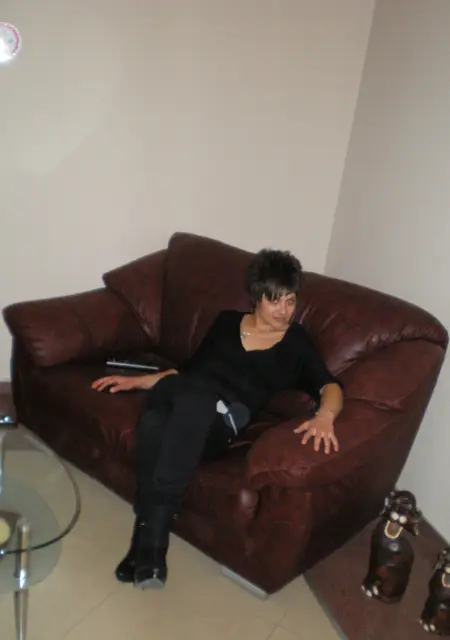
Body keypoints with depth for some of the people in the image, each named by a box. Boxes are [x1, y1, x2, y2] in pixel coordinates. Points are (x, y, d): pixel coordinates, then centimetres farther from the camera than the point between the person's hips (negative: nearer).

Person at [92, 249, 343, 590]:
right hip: (181, 405, 3)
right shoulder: (227, 321, 23)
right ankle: (150, 544, -28)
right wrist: (136, 380, 19)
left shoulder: (297, 342, 15)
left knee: (194, 406, -40)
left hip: (219, 422, -2)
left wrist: (325, 415, -21)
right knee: (154, 422, -36)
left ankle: (147, 538, -35)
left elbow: (330, 386, 2)